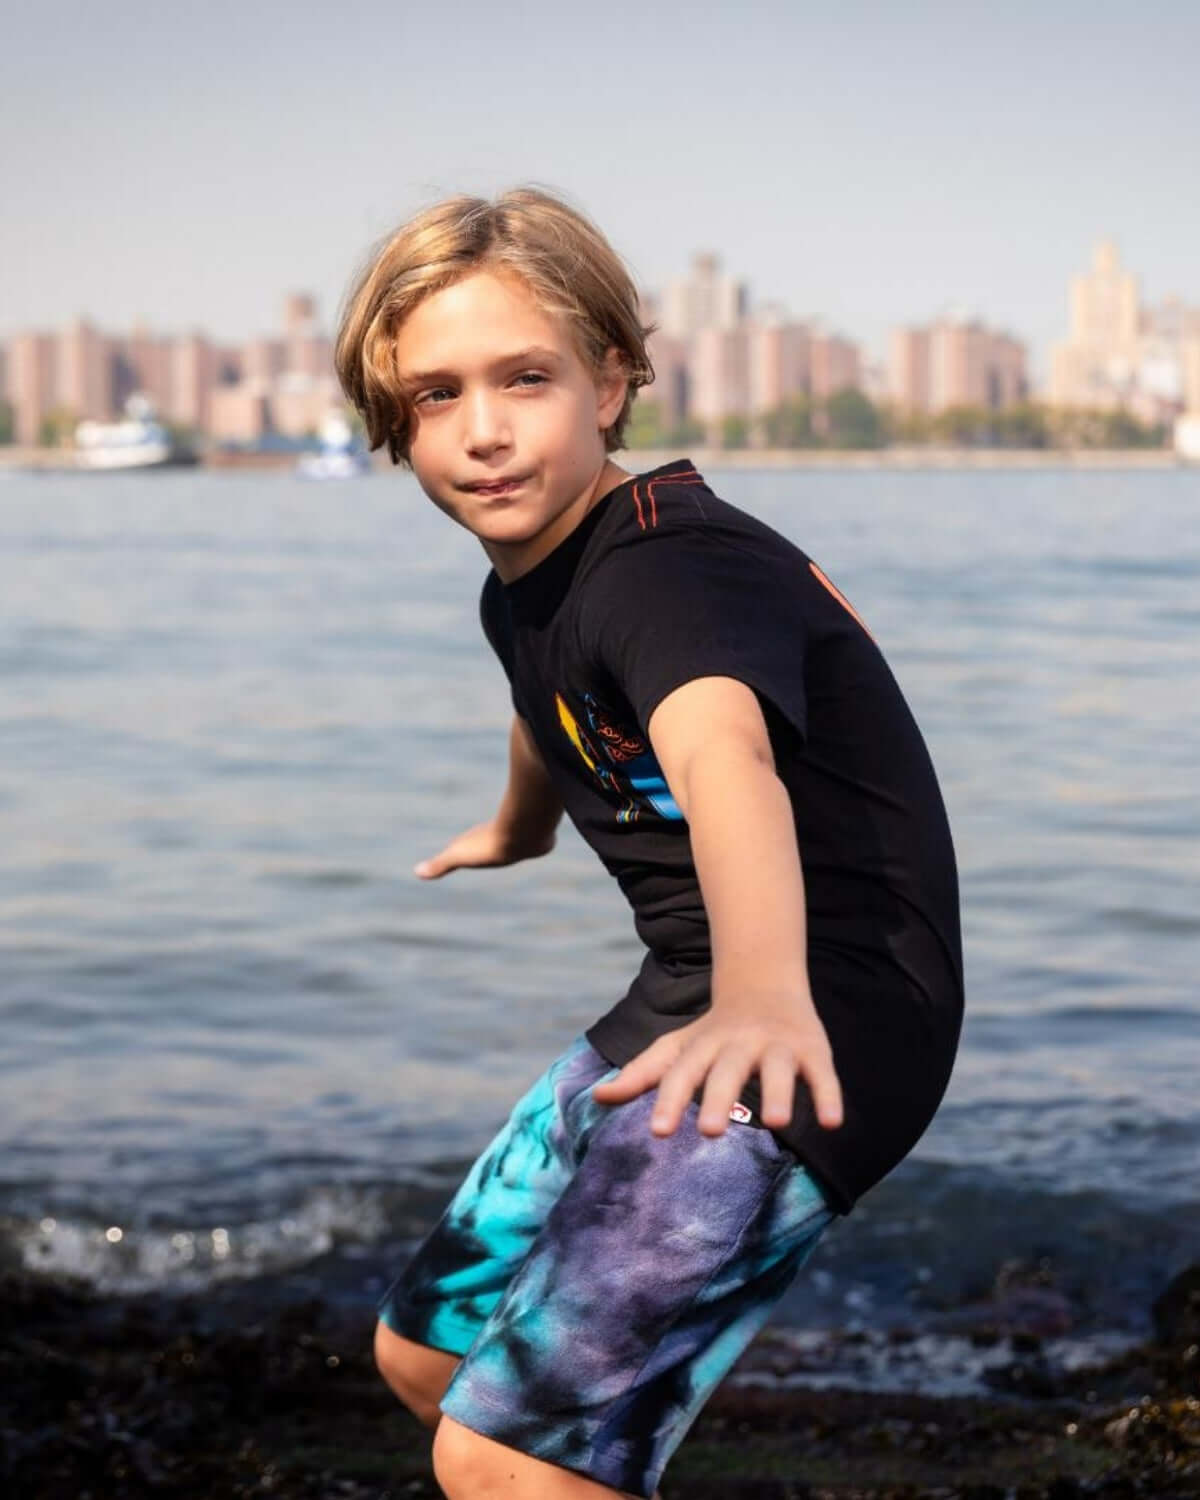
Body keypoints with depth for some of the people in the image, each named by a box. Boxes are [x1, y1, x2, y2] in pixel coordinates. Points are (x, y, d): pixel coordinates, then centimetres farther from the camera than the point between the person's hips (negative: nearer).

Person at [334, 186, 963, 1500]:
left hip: (827, 1020, -10)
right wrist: (515, 833, 52)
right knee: (423, 1352, 22)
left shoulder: (667, 562, -23)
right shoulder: (520, 587, 5)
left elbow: (724, 751, -46)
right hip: (677, 1009, 10)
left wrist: (766, 994, -65)